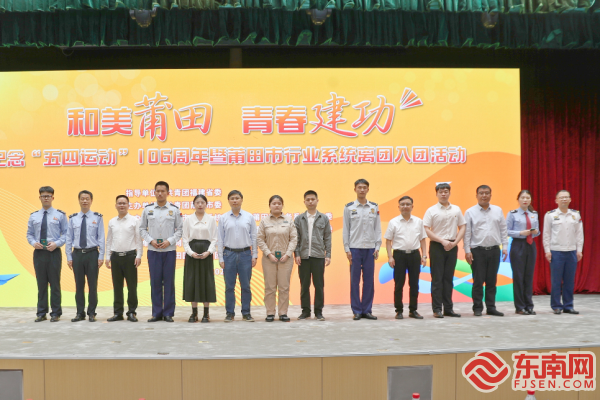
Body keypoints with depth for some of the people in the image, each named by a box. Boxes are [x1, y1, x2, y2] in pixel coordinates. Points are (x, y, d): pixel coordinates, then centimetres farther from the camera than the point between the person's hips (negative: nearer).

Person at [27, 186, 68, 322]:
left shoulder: (60, 215, 3)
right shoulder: (33, 216, 10)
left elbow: (66, 233, 1)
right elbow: (29, 234, 13)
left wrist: (56, 243, -14)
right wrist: (33, 243, -8)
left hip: (54, 252, -2)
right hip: (38, 253, 3)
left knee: (55, 283, 1)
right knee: (41, 284, 7)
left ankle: (55, 313, 8)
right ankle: (41, 313, 15)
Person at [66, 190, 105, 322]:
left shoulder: (97, 218, 1)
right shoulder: (73, 218, 6)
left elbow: (101, 238, -1)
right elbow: (69, 238, 7)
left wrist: (101, 256, -7)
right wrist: (69, 257, 2)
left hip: (92, 253, -2)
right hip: (77, 254, 2)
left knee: (92, 284, 3)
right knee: (79, 285, 7)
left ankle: (91, 313, 12)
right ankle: (80, 313, 16)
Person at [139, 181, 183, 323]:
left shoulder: (174, 209, 3)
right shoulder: (147, 209, 6)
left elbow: (180, 229, 3)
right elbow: (142, 228, 10)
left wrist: (169, 241, -10)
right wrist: (150, 240, -5)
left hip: (169, 250, -1)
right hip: (153, 250, 1)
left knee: (169, 281, 1)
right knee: (155, 282, 3)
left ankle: (168, 313, 10)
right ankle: (156, 312, 12)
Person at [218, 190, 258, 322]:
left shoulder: (249, 217, 3)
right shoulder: (224, 218, 3)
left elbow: (254, 237, 4)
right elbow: (220, 239, 4)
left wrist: (254, 256, 0)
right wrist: (221, 258, 0)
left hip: (245, 254, 0)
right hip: (229, 254, 0)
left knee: (246, 286, 3)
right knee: (229, 286, 4)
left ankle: (246, 313, 13)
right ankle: (230, 313, 13)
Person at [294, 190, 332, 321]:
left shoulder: (324, 218, 7)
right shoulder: (299, 219, 7)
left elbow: (327, 238, 6)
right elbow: (296, 238, 5)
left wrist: (328, 255, 0)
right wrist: (297, 254, -3)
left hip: (318, 256, 0)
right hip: (303, 257, 1)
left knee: (319, 285, 2)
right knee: (304, 285, 5)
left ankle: (318, 311, 10)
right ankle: (305, 311, 14)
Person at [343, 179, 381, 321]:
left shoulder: (374, 207, 8)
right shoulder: (349, 207, 3)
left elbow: (378, 228, 9)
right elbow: (346, 229, 3)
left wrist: (377, 247, 1)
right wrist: (347, 249, -3)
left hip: (370, 248, 2)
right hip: (354, 248, -2)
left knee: (369, 280, 3)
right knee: (355, 280, 0)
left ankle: (367, 310, 12)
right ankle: (357, 311, 7)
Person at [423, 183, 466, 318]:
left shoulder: (456, 209, 8)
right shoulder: (431, 210, -2)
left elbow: (462, 227, 9)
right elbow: (426, 230, -8)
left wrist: (455, 242, -6)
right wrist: (443, 241, -13)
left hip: (452, 246, 3)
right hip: (437, 246, -3)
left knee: (449, 278, 9)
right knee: (437, 278, -1)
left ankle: (448, 308, 15)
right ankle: (437, 309, 2)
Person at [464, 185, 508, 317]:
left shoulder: (498, 210, 9)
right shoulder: (470, 212, 1)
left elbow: (503, 230, 11)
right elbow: (467, 233, -1)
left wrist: (505, 247, 5)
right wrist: (467, 251, -6)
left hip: (494, 250, 3)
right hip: (478, 251, -3)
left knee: (492, 281, 7)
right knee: (478, 281, -1)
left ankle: (491, 307, 15)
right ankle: (477, 308, 9)